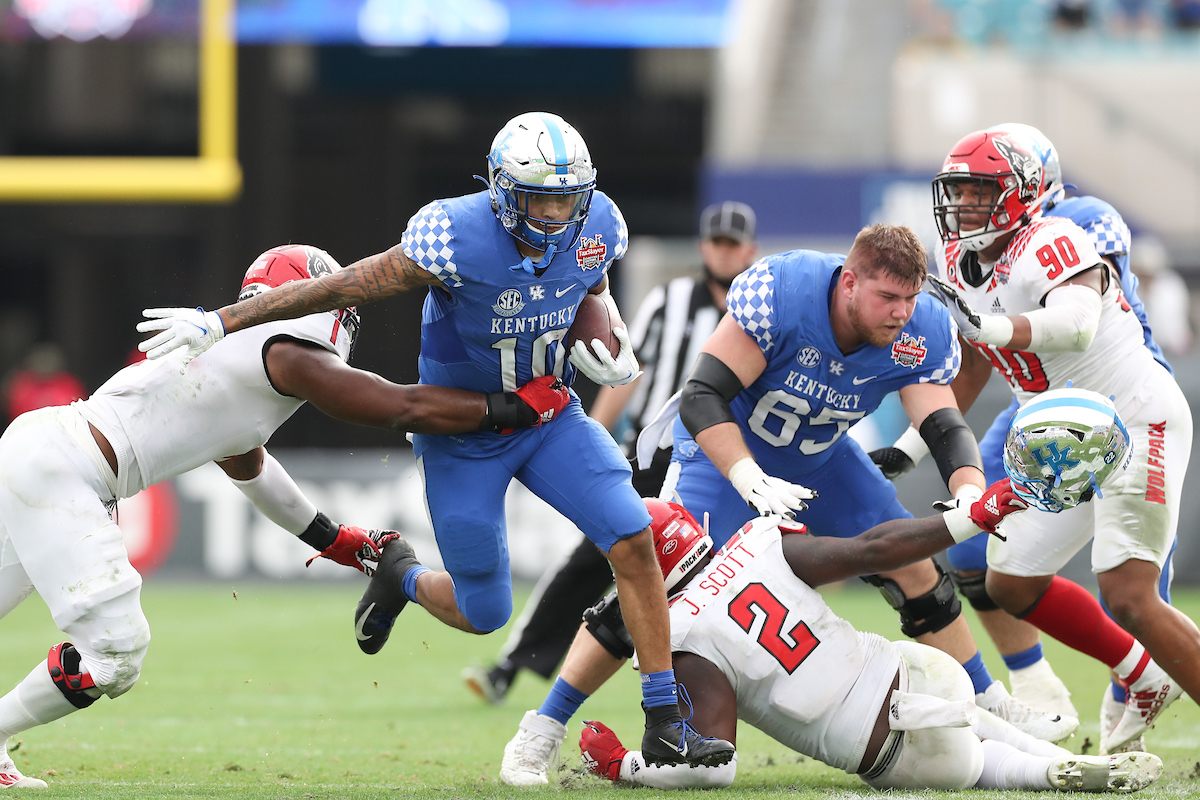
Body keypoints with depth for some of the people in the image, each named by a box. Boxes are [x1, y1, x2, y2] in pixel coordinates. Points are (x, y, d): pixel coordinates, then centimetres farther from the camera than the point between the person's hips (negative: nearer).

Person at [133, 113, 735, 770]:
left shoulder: (597, 227, -13)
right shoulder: (457, 239, -29)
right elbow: (342, 287, -22)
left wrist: (611, 347, -8)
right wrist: (220, 320, -20)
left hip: (550, 418, 4)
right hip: (462, 436, -4)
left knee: (633, 538, -16)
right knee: (482, 615, 3)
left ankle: (664, 724, -7)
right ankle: (404, 580, 40)